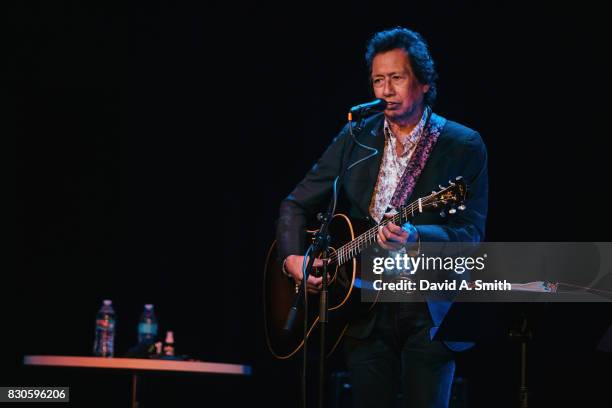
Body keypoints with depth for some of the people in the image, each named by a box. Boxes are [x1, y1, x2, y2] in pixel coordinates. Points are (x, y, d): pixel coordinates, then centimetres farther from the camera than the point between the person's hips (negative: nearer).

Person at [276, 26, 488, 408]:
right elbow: (297, 204, 14)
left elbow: (471, 234, -10)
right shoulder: (355, 139, 8)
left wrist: (415, 237, -28)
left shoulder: (464, 145, -2)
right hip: (365, 310, 3)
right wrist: (292, 258, -4)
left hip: (429, 311, -3)